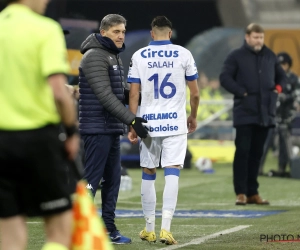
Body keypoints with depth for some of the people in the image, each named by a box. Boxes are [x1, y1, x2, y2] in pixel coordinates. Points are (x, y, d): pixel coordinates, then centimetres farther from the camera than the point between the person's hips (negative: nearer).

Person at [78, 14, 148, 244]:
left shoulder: (114, 56, 17)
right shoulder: (95, 56, -13)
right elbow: (105, 96, -20)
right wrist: (131, 120, -21)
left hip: (112, 129, 9)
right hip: (97, 128, -9)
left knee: (112, 179, 10)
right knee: (91, 180, -9)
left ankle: (109, 229, 15)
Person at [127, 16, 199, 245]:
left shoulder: (139, 56, 1)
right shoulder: (183, 54, 0)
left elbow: (134, 95, 0)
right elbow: (195, 93, 4)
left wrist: (132, 126, 5)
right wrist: (193, 117, 20)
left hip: (148, 123, 1)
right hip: (175, 123, -1)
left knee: (148, 174, 13)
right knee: (172, 173, -4)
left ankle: (149, 229, 20)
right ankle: (166, 228, -16)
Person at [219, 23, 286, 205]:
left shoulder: (270, 56, 13)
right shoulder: (236, 56, -1)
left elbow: (281, 75, 24)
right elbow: (225, 77, -5)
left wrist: (278, 88, 4)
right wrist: (241, 92, -13)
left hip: (265, 113, 5)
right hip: (245, 113, -4)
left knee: (257, 153, 8)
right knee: (243, 151, -7)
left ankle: (253, 192, 13)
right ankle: (241, 192, -4)